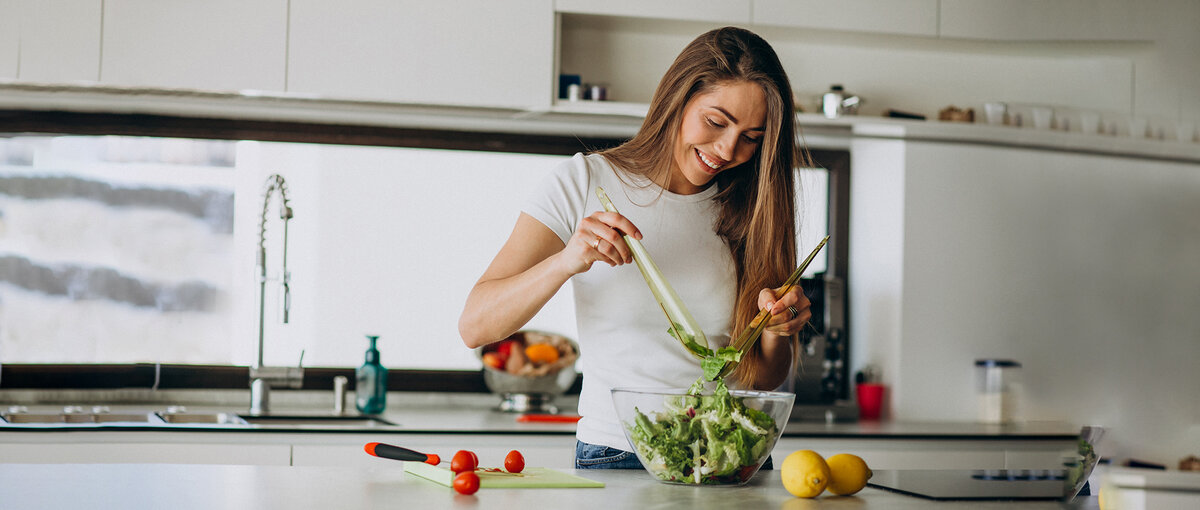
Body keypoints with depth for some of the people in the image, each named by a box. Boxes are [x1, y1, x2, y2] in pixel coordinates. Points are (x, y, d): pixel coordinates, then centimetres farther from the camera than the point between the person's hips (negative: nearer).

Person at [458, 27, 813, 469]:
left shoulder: (749, 210, 10)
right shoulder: (586, 182, 1)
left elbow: (762, 381, 14)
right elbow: (475, 326, -6)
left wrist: (776, 330, -7)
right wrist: (567, 262, -22)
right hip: (614, 457, -4)